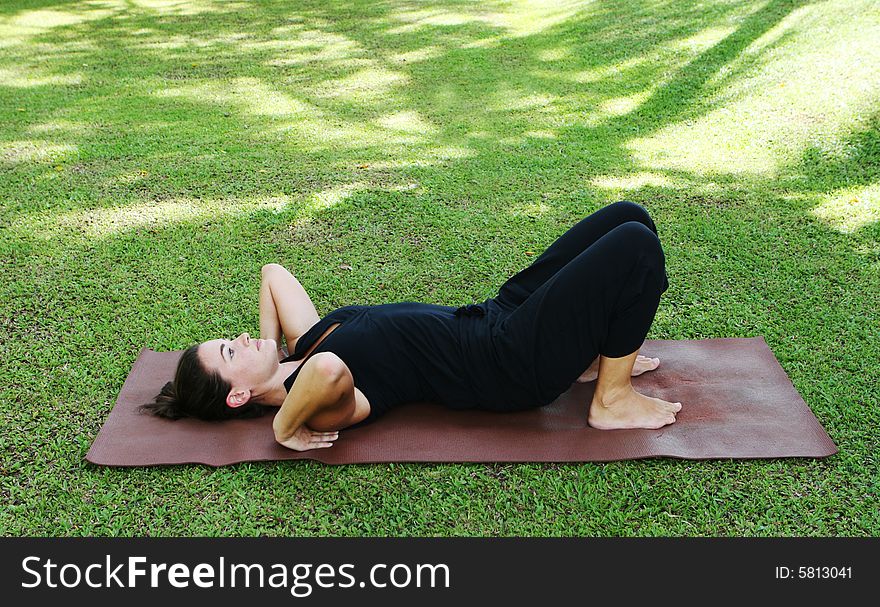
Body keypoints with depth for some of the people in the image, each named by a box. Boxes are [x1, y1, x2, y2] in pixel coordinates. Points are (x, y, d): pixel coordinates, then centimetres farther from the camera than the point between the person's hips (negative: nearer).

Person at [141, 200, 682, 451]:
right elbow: (329, 371, -45)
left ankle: (600, 356, 18)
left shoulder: (302, 344, 7)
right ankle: (613, 400, -3)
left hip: (495, 318, 8)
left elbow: (274, 272, 18)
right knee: (635, 246, -19)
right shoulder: (311, 402, -20)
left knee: (626, 216, 4)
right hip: (514, 367, -8)